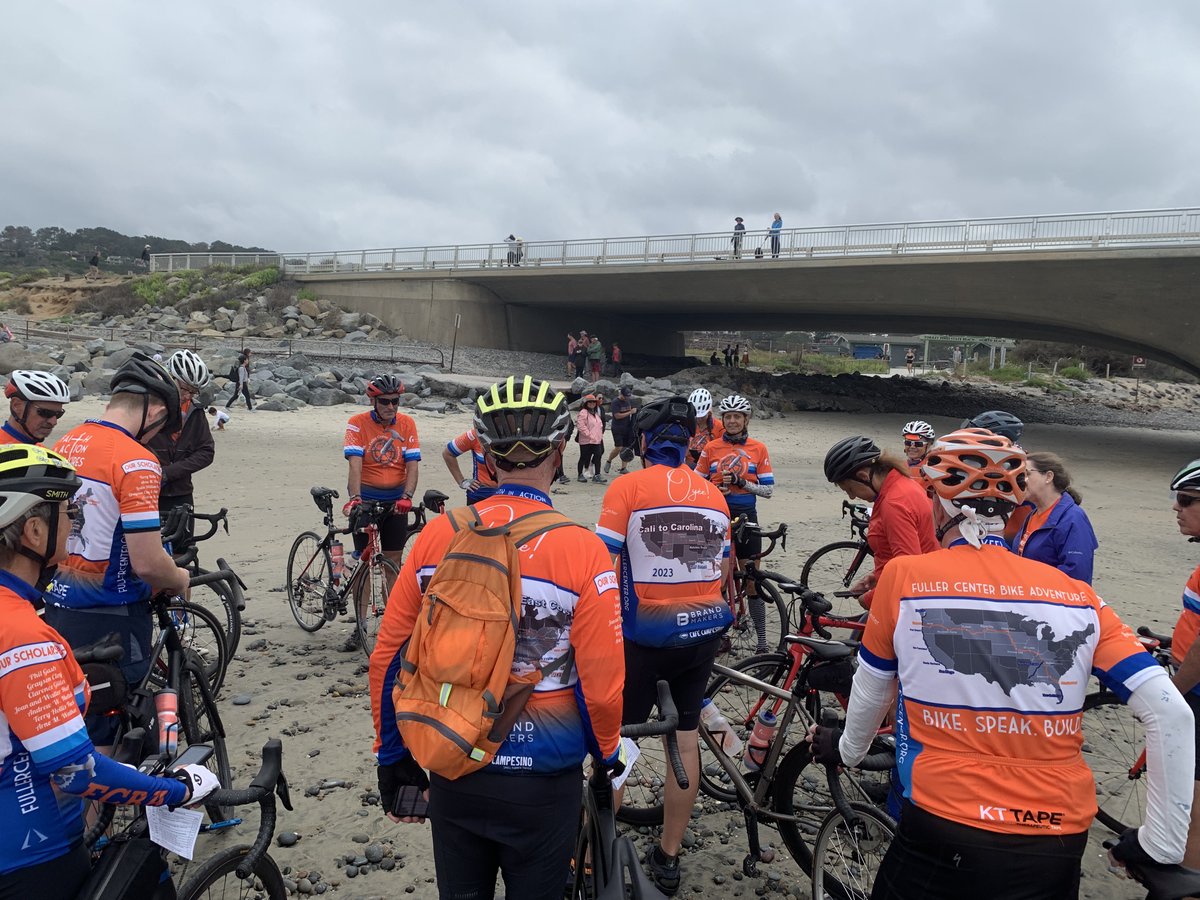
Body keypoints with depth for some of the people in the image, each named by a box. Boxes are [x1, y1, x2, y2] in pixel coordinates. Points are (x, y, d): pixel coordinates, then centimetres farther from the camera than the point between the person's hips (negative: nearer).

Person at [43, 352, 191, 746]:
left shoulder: (64, 444, 4)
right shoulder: (137, 461, -22)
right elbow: (147, 563, -25)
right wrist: (179, 579, -3)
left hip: (58, 607, 8)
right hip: (109, 620, -8)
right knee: (104, 736, 9)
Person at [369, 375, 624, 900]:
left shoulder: (438, 534, -10)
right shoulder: (583, 550, -19)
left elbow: (388, 657, -3)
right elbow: (601, 684, -15)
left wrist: (393, 757, 12)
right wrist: (607, 753, 6)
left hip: (452, 775, 3)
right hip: (542, 781, -2)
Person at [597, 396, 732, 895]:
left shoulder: (627, 488, -10)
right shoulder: (714, 494, 5)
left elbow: (606, 568, -13)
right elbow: (722, 572, 12)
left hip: (644, 635, -4)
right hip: (703, 633, 5)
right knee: (685, 739, 14)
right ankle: (668, 858, 27)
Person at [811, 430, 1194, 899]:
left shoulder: (903, 577, -7)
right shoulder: (1077, 596, -1)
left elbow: (870, 694, 6)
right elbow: (1172, 714, -5)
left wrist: (847, 749, 26)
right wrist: (1160, 844, 5)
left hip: (943, 834, -3)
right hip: (1060, 847, 4)